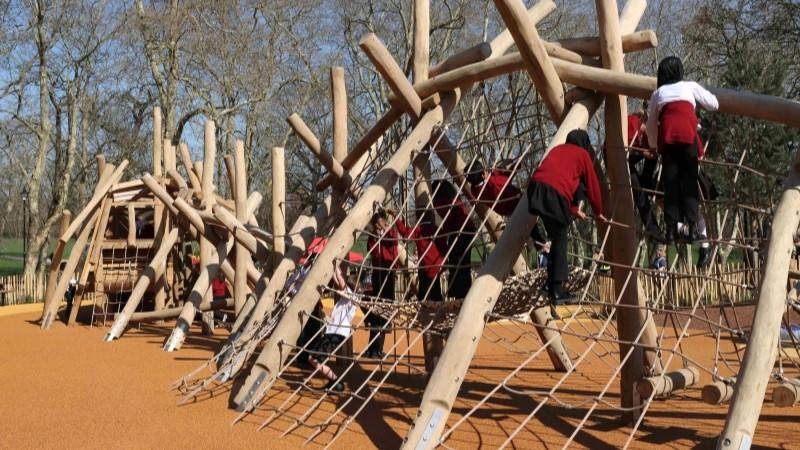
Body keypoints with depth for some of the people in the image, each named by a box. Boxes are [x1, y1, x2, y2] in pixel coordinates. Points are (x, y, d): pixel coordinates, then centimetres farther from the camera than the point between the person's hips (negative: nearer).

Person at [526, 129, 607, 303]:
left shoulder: (557, 149, 34)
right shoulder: (583, 154, 18)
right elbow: (592, 185, 21)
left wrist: (573, 209, 47)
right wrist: (598, 212, 36)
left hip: (536, 187, 6)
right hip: (555, 192, -6)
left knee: (556, 236, 18)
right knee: (560, 239, 4)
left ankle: (553, 283, 20)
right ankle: (556, 289, 3)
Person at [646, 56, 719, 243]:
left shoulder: (658, 93, 23)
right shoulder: (690, 87, 19)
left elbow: (651, 123, 27)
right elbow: (714, 104, 21)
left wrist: (653, 146, 40)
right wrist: (698, 100, 40)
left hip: (667, 138, 1)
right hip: (688, 136, -1)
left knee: (670, 183, 3)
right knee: (689, 181, 0)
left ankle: (671, 228, -2)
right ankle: (692, 227, -7)